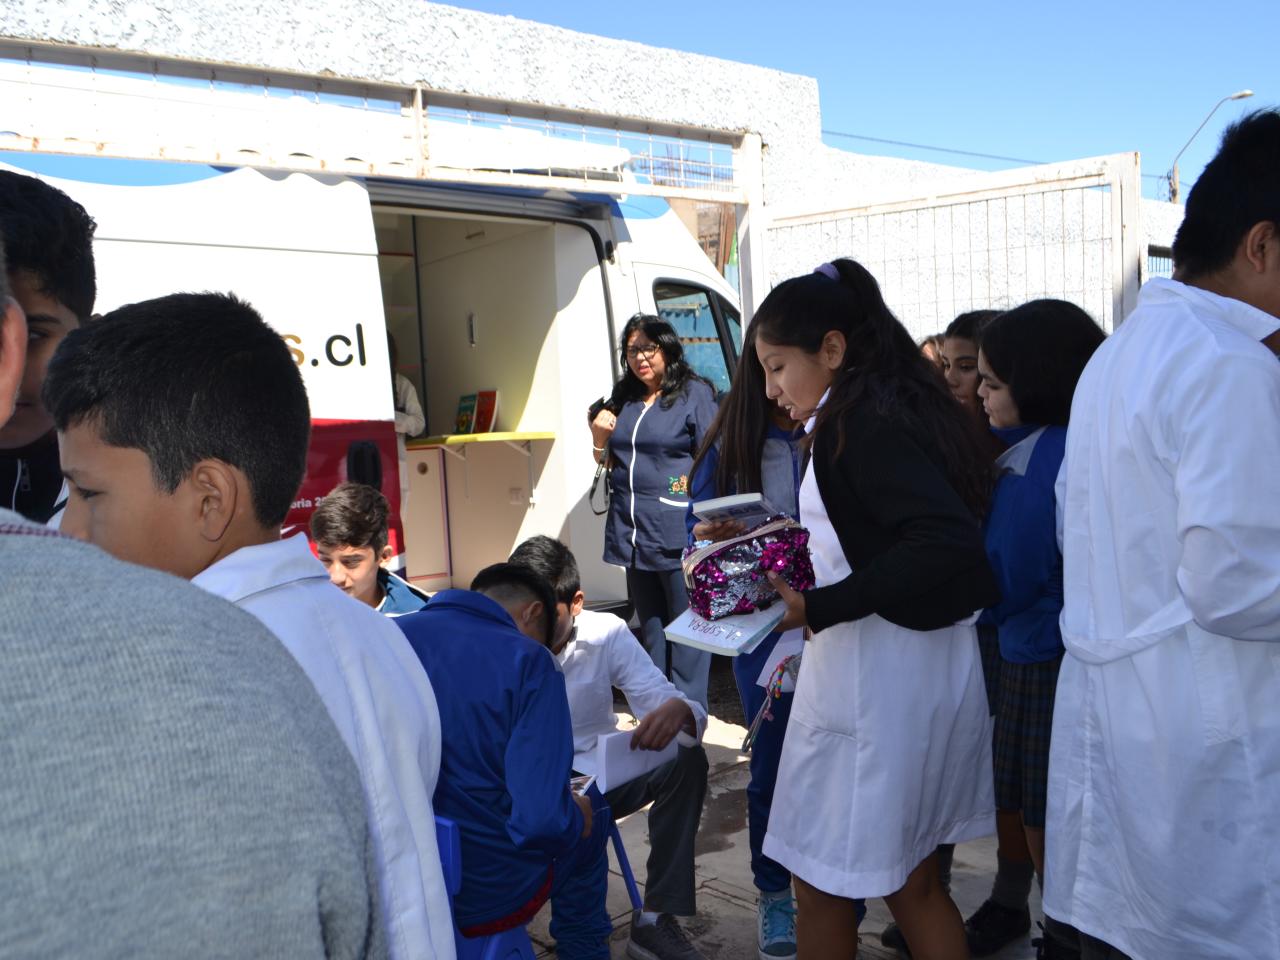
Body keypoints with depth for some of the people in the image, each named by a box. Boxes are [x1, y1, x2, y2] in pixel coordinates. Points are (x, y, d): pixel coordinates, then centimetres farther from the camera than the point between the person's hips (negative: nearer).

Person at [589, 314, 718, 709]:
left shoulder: (695, 394, -4)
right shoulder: (623, 399, 13)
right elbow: (608, 465, 22)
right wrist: (600, 439, 1)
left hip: (678, 532, -6)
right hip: (633, 532, 7)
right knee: (649, 624, 16)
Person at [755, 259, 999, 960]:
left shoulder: (860, 421, -16)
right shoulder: (898, 407, 12)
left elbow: (949, 542, -27)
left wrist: (818, 608, -23)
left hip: (880, 672, -10)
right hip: (934, 663, 10)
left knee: (821, 883, 6)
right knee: (910, 878, 20)